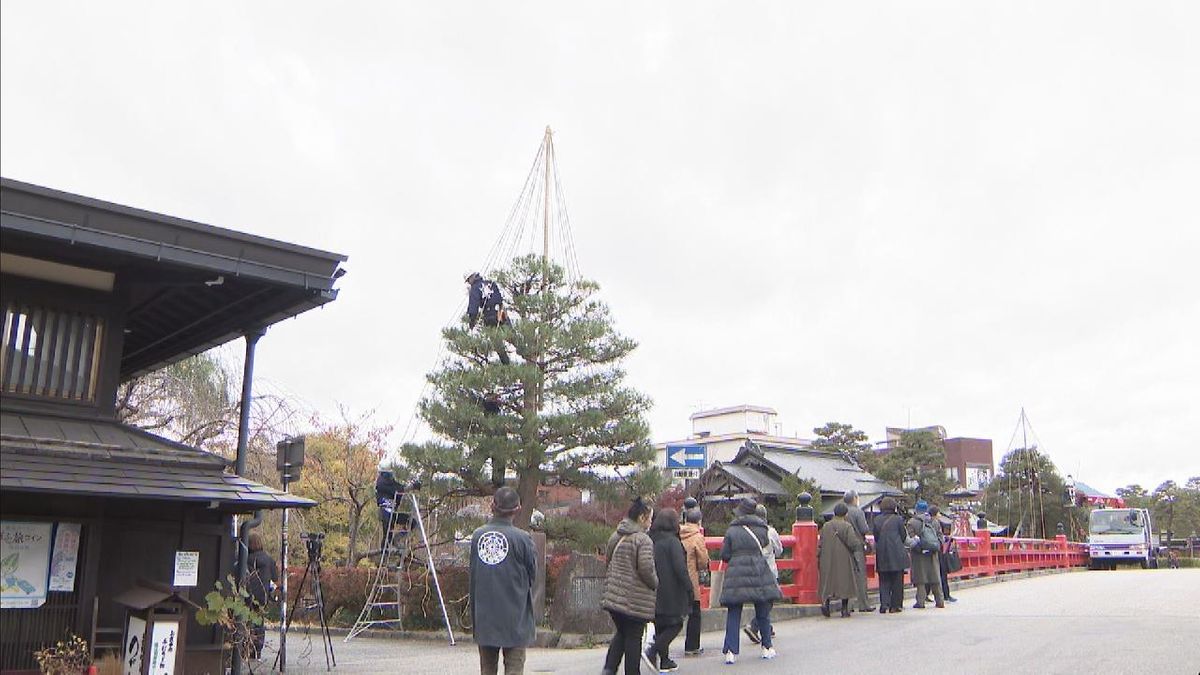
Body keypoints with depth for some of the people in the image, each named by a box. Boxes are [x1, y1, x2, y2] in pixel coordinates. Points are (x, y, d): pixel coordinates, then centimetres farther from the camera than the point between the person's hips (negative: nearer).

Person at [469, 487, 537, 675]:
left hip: (484, 616, 4)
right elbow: (532, 573, -3)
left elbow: (473, 572, 7)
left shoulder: (477, 535, -1)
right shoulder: (522, 538, -13)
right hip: (514, 617, -4)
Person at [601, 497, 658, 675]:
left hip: (614, 595, 7)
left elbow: (607, 559, 16)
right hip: (636, 599, -7)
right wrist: (655, 584, -3)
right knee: (633, 637, 5)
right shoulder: (643, 540, -16)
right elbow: (646, 568, -22)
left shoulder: (615, 537, 8)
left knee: (621, 633, 19)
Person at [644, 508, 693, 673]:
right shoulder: (672, 541, -13)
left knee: (660, 626, 15)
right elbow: (680, 568, -17)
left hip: (654, 591, 7)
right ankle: (654, 650, -13)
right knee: (675, 624, 4)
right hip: (670, 593, -7)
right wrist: (689, 588, -12)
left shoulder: (651, 540, 7)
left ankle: (664, 661, 18)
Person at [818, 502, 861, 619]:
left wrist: (819, 557, 13)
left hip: (828, 560, 3)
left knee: (828, 582, 8)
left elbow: (820, 544, 6)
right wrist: (861, 544, 5)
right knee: (845, 582, 7)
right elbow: (853, 543, -15)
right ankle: (845, 609, 9)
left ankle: (825, 601, -16)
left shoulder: (825, 526, 3)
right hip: (843, 560, -3)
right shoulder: (847, 526, -9)